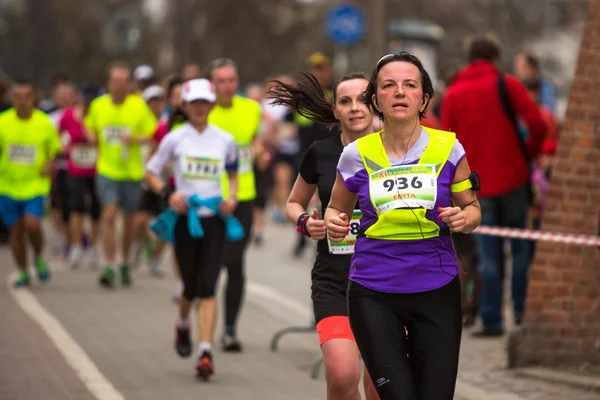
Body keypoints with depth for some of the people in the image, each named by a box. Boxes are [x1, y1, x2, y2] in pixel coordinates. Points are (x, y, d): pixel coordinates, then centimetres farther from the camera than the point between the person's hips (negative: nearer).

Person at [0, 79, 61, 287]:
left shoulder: (44, 123, -3)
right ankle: (23, 273, 21)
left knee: (32, 224, -19)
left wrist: (50, 164, -9)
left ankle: (39, 258, 11)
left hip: (35, 186, -2)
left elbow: (55, 149, 10)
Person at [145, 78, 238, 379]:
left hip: (214, 219, 0)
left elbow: (233, 174, 20)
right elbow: (151, 172, 7)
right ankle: (183, 327, 42)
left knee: (207, 288, -10)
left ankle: (205, 353, -15)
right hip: (185, 218, 0)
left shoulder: (224, 140, 6)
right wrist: (168, 194, -11)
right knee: (190, 287, 9)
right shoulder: (175, 139, 1)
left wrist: (232, 198, 1)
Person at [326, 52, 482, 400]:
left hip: (437, 292, 0)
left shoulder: (448, 148, -2)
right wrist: (334, 224, -7)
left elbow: (472, 209, 10)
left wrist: (463, 219, -12)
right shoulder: (357, 155, -1)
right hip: (373, 294, 0)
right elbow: (337, 210, 16)